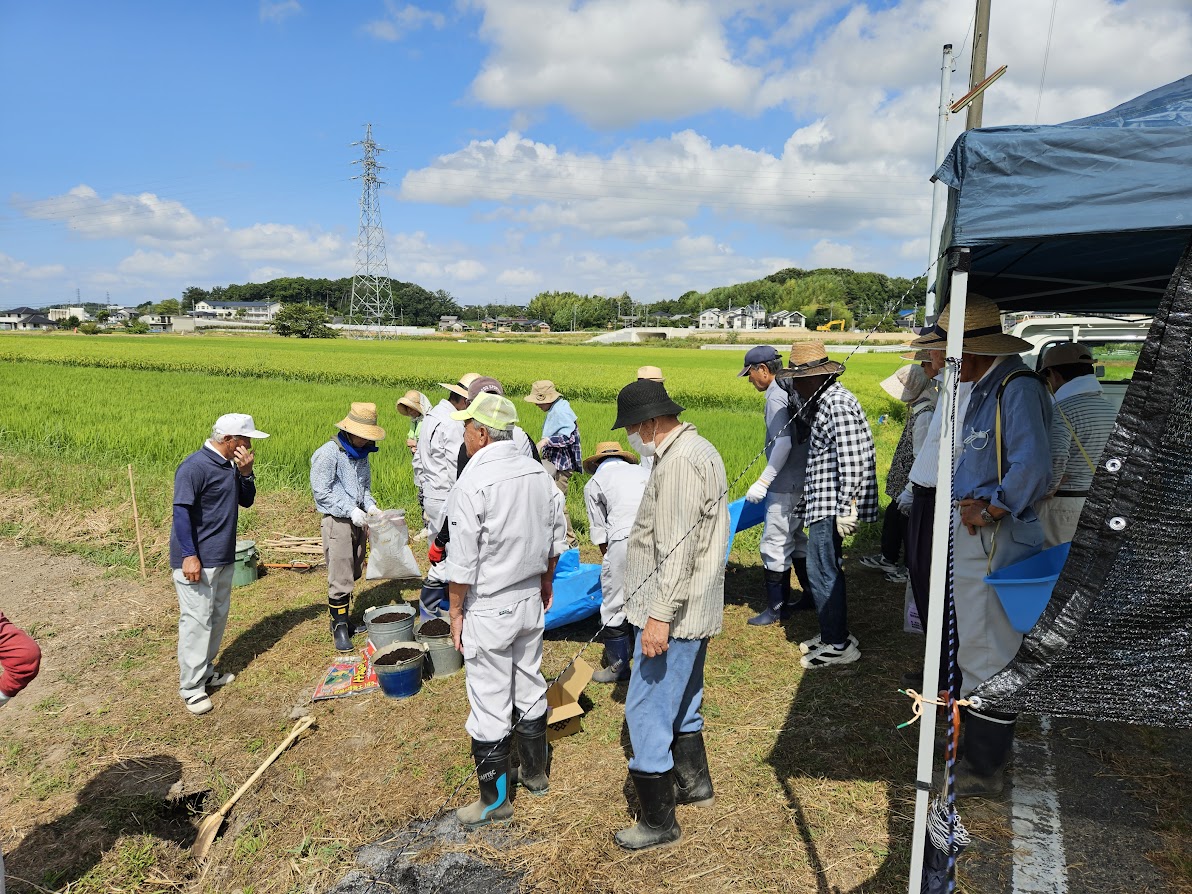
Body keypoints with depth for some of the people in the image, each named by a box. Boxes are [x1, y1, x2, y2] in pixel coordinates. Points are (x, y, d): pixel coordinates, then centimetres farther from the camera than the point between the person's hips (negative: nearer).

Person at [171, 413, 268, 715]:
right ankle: (191, 688, 5)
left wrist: (246, 473, -5)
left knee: (218, 616, 17)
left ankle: (206, 672, 31)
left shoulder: (231, 465, 7)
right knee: (197, 621, -4)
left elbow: (246, 501, 13)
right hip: (197, 561, -9)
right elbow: (181, 512, -21)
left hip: (223, 558, 9)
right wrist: (189, 556, -24)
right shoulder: (195, 466, -18)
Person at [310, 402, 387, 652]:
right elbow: (321, 492, -14)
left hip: (357, 520, 7)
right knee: (340, 578, -6)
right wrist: (351, 510, -18)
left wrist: (370, 506, 2)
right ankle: (339, 627, 5)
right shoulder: (328, 453, -13)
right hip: (337, 520, -7)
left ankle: (343, 620, 24)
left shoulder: (361, 453, 11)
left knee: (352, 574, 13)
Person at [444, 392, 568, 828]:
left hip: (488, 610, -7)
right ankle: (536, 773, 37)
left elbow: (463, 561, -18)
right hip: (531, 600, 7)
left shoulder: (472, 484, -21)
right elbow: (556, 535, 9)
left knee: (490, 702, 6)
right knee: (530, 687, 21)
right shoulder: (538, 472, 0)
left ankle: (495, 799, 20)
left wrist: (456, 612, -6)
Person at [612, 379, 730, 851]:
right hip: (695, 609, 11)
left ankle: (658, 821, 12)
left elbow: (677, 549, -28)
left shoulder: (679, 462, -22)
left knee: (646, 710, -1)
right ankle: (694, 781, 42)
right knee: (682, 700, 24)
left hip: (672, 613, -11)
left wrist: (659, 615, -27)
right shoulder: (698, 450, 12)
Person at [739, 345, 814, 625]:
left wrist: (763, 481, -25)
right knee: (796, 539, 20)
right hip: (801, 481, 10)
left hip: (787, 486, -10)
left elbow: (783, 444, -26)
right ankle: (812, 595, 31)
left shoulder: (776, 397, -17)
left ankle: (777, 607, 8)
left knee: (775, 543, -2)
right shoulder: (791, 391, 12)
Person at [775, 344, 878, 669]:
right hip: (822, 503, 11)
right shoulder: (821, 402, 16)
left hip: (831, 505, -11)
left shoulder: (837, 403, -18)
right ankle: (833, 633, 28)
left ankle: (837, 645, 5)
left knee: (822, 572, -5)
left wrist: (846, 508, -24)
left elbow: (851, 460, -23)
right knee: (827, 569, 17)